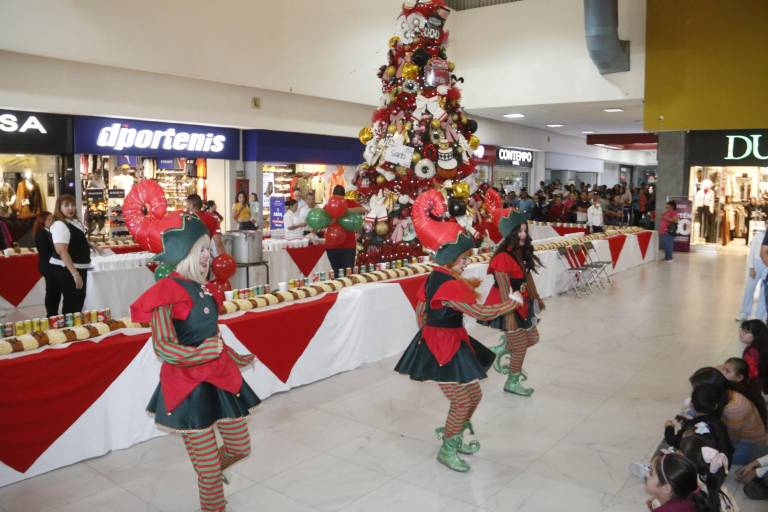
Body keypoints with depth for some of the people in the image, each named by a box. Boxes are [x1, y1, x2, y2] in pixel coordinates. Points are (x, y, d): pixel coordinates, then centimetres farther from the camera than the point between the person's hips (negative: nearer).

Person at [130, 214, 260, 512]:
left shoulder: (202, 289, 7)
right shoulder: (166, 292, -16)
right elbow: (163, 348, -26)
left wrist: (235, 359, 30)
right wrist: (202, 353, -23)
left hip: (220, 376, 7)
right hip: (189, 385, -7)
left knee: (240, 447, 18)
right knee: (208, 464, 6)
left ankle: (210, 474, 49)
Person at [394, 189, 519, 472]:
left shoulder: (436, 277, 5)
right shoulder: (450, 285, -25)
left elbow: (420, 313, 13)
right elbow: (481, 312, -23)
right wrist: (512, 302, -10)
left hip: (441, 342, 10)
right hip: (444, 347, -10)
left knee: (474, 395, 19)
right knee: (463, 402, 2)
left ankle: (453, 434, 38)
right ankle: (447, 450, 22)